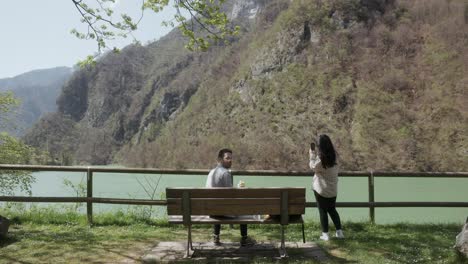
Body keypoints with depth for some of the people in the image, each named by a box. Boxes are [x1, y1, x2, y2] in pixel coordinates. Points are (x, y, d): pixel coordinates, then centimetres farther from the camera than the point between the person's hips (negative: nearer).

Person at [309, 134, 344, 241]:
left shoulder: (320, 158, -21)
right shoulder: (334, 156, -4)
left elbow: (312, 166, -6)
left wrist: (312, 152, -3)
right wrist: (315, 152, 7)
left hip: (321, 189, -5)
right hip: (332, 189, 5)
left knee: (323, 211, 6)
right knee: (332, 210, 20)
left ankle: (325, 234, 9)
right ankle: (339, 232, 20)